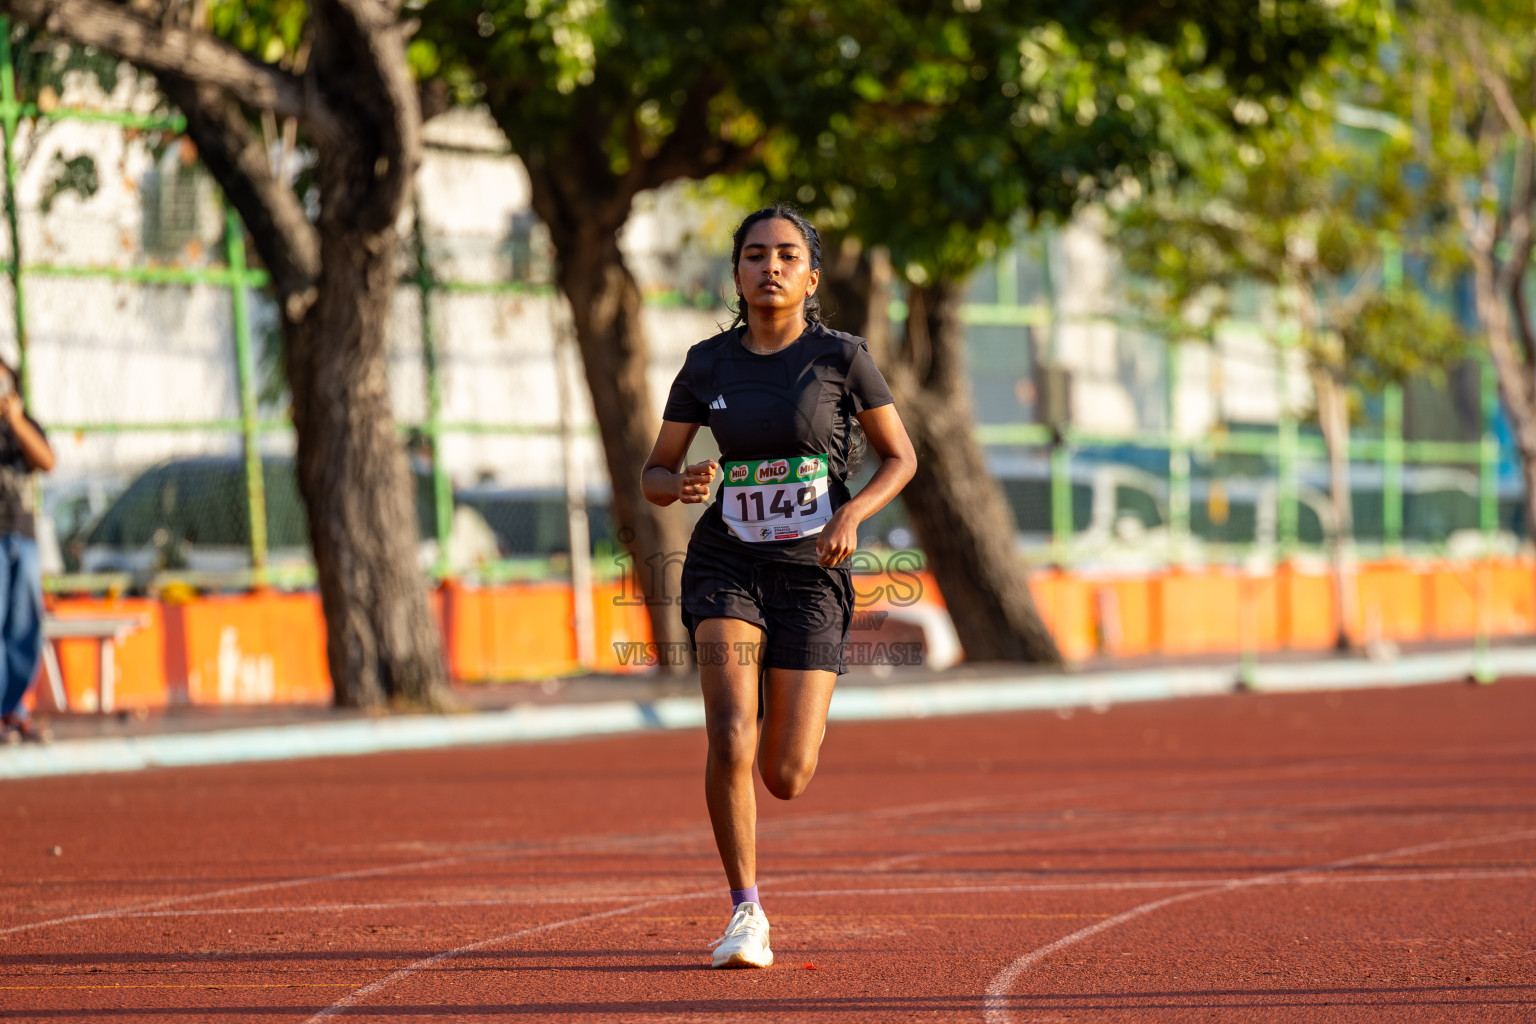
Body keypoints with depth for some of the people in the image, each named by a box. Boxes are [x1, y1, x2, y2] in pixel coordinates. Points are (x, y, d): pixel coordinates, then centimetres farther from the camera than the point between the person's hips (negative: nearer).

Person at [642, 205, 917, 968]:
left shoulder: (841, 358, -4)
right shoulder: (706, 366, 1)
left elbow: (900, 457, 5)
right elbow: (654, 475, 8)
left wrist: (854, 513, -14)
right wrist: (683, 485, -16)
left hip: (811, 574, -1)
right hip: (726, 567, 1)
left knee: (786, 781, -3)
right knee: (730, 740, -22)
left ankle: (807, 717, 36)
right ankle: (745, 913, -7)